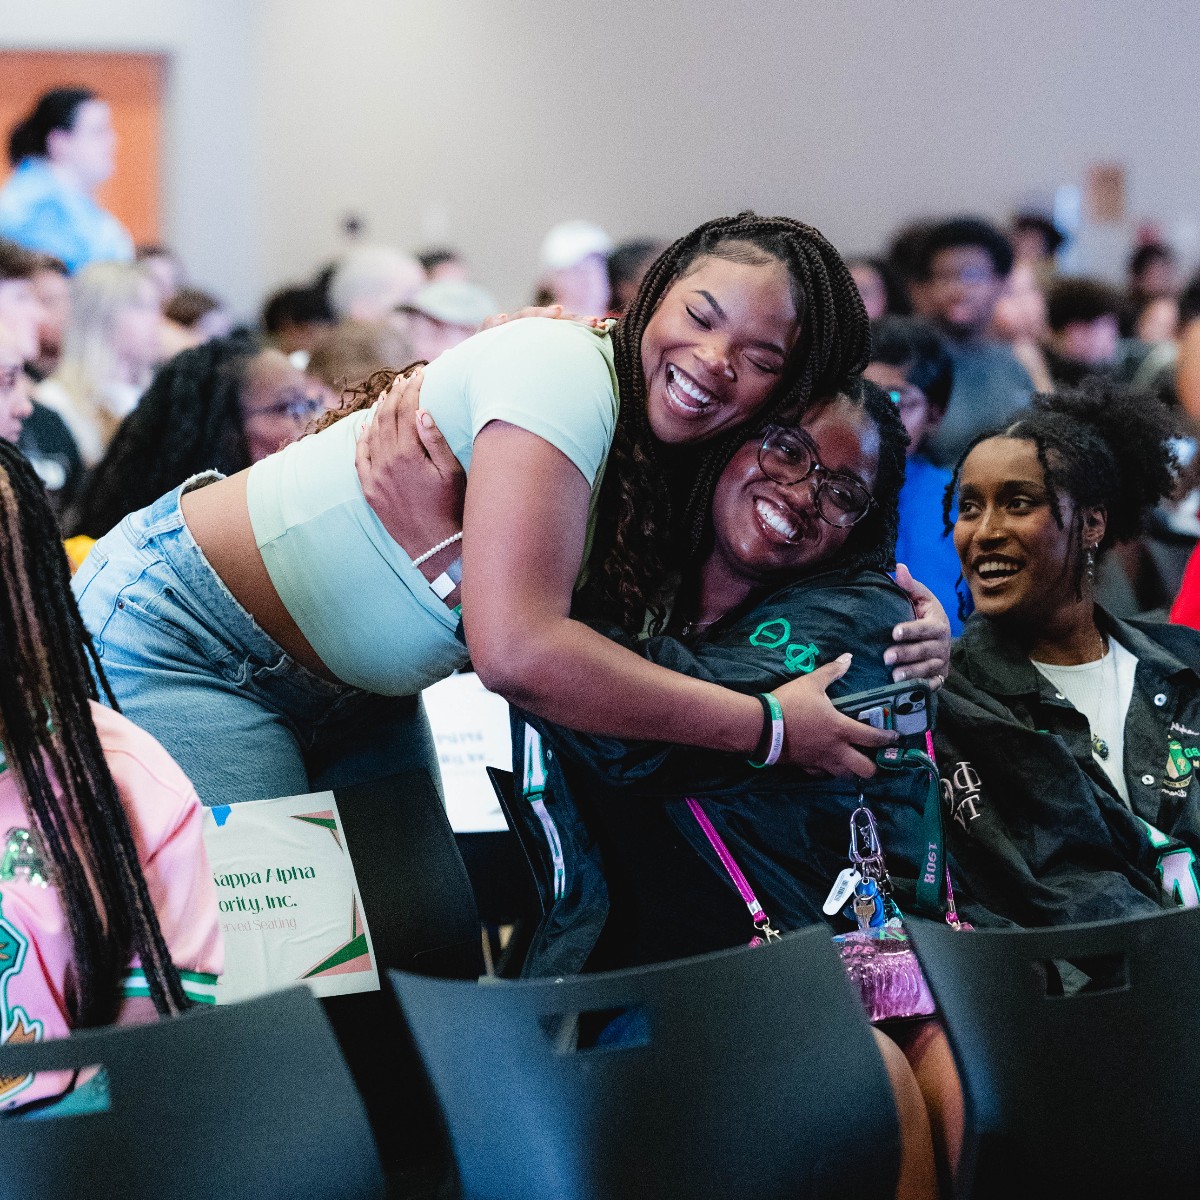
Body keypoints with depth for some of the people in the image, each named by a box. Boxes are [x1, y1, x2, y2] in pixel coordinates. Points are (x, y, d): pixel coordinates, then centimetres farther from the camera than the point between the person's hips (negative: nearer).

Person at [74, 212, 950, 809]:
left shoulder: (683, 476, 0)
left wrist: (901, 633, -17)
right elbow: (517, 649, -36)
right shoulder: (565, 372, -27)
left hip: (352, 696, 8)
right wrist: (769, 725, -30)